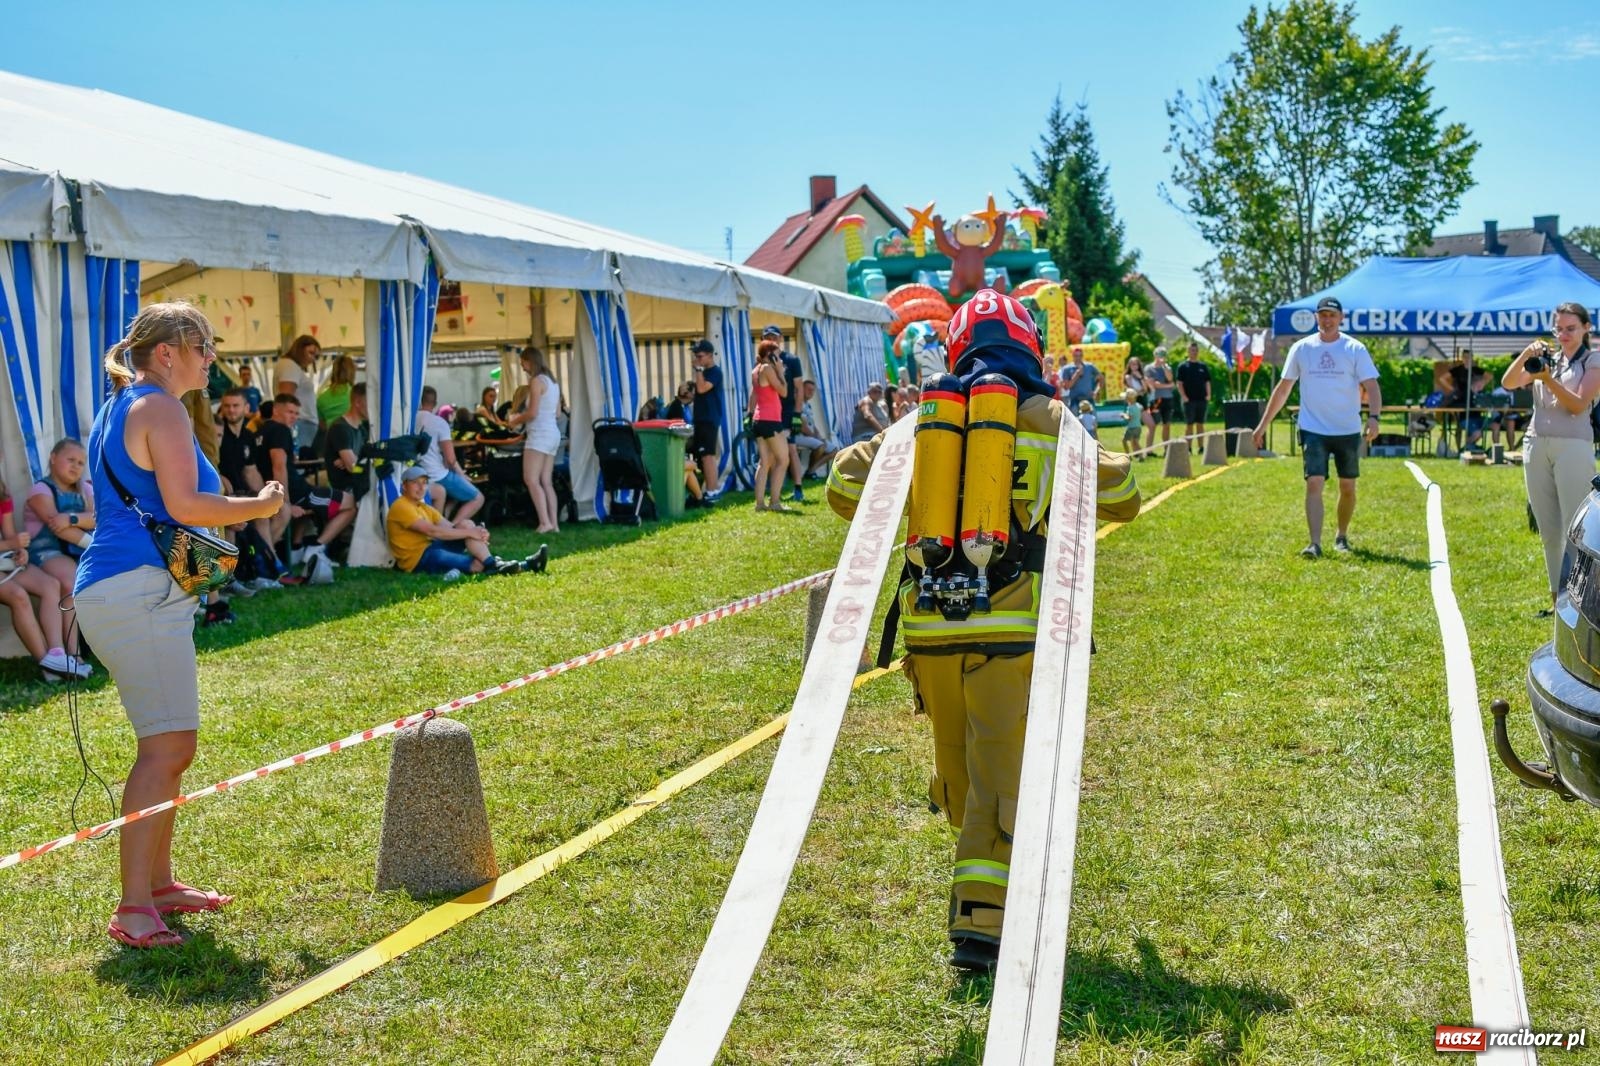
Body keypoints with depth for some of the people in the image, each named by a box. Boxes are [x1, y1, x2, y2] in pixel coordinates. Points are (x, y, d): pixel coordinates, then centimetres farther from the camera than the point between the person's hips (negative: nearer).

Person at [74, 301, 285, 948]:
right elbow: (185, 505, -19)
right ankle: (133, 910, -14)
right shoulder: (159, 409, -9)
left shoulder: (119, 409, 22)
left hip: (118, 589, 11)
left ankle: (158, 883, 24)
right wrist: (260, 506, -6)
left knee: (168, 747, 16)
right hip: (139, 591, -11)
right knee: (167, 748, -13)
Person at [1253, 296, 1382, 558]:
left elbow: (1371, 387, -8)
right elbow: (1283, 388, 9)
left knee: (1347, 488, 11)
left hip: (1348, 431, 0)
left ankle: (1341, 536, 31)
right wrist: (1263, 424, 8)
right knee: (1314, 484, -13)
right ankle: (1315, 544, -16)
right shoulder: (1301, 348, 3)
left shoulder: (1355, 349, -2)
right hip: (1313, 430, 0)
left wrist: (1373, 417, -26)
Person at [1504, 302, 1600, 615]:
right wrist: (1525, 355, -12)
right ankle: (1557, 598, 14)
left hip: (1572, 446, -5)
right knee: (1548, 529, 8)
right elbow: (1508, 382, 4)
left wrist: (1548, 379, -18)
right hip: (1536, 445, 5)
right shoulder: (1546, 358, 16)